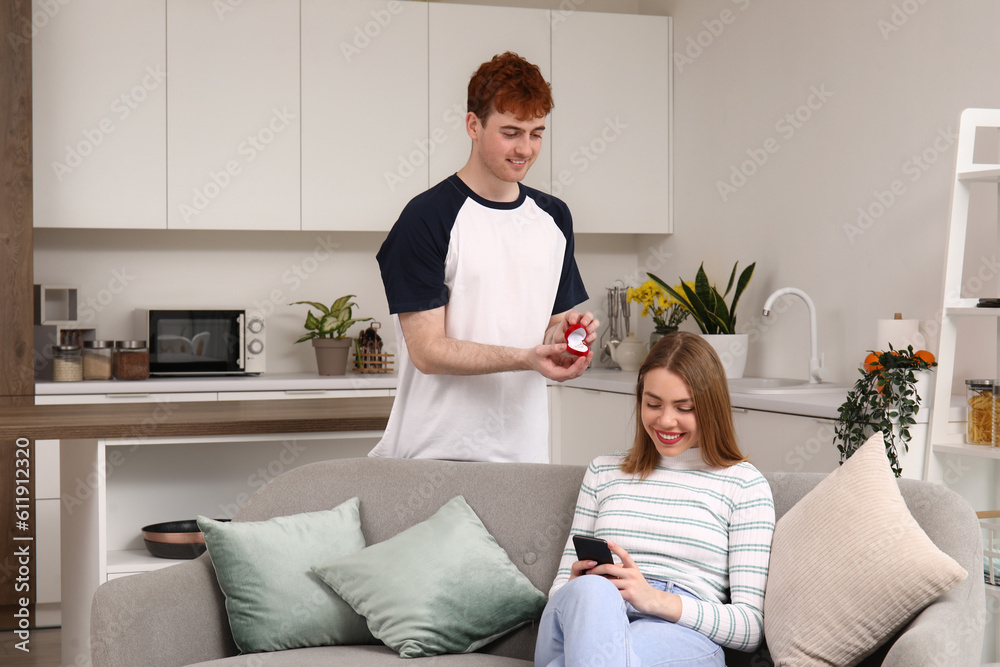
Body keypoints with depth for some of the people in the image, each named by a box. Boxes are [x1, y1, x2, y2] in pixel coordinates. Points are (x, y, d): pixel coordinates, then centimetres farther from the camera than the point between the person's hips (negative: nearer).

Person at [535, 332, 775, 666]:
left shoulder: (744, 484, 14)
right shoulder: (603, 472, 27)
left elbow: (751, 627, 5)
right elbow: (560, 586, 22)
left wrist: (658, 600, -13)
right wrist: (578, 585, -5)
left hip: (686, 634, -4)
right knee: (591, 592, -38)